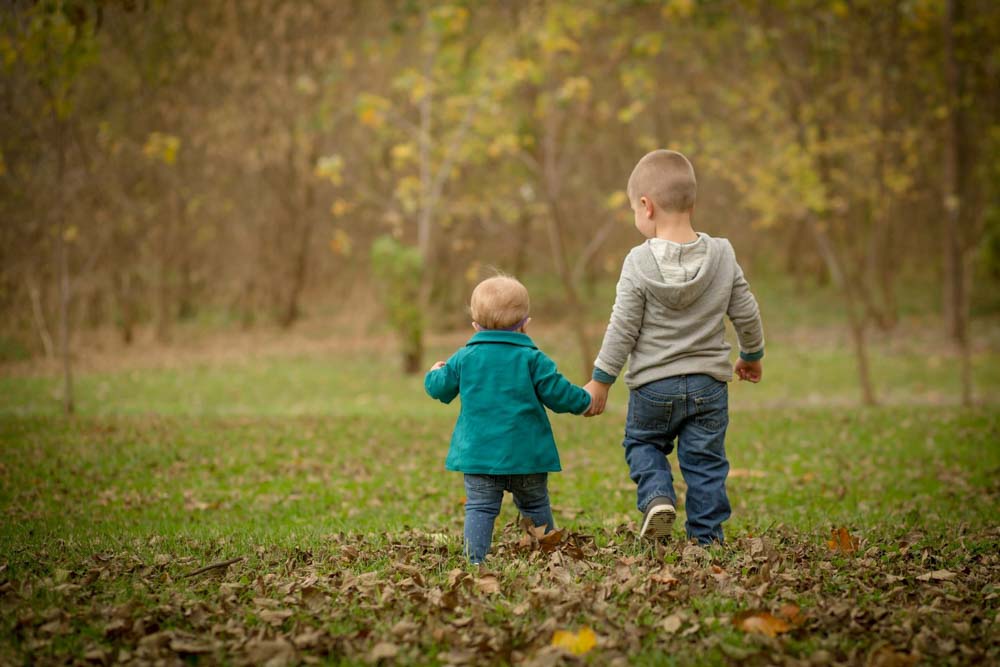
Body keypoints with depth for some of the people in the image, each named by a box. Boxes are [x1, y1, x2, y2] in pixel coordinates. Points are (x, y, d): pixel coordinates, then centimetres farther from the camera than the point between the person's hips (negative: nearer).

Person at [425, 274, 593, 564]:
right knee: (535, 505, 14)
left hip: (478, 452, 1)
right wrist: (583, 401, 16)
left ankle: (475, 560, -8)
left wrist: (434, 374, 32)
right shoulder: (532, 358, -3)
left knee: (480, 507, 2)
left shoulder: (464, 358, 2)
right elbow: (557, 393, -4)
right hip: (526, 452, -1)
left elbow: (440, 388, 9)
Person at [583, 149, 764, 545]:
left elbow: (622, 329, -11)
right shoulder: (722, 255, -3)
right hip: (709, 383, 2)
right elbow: (746, 314, 6)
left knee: (641, 443, 21)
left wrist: (600, 382, -1)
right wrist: (752, 356, 24)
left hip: (653, 384, -2)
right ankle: (706, 536, 8)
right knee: (705, 461, 10)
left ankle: (656, 495, -3)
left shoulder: (639, 263, -13)